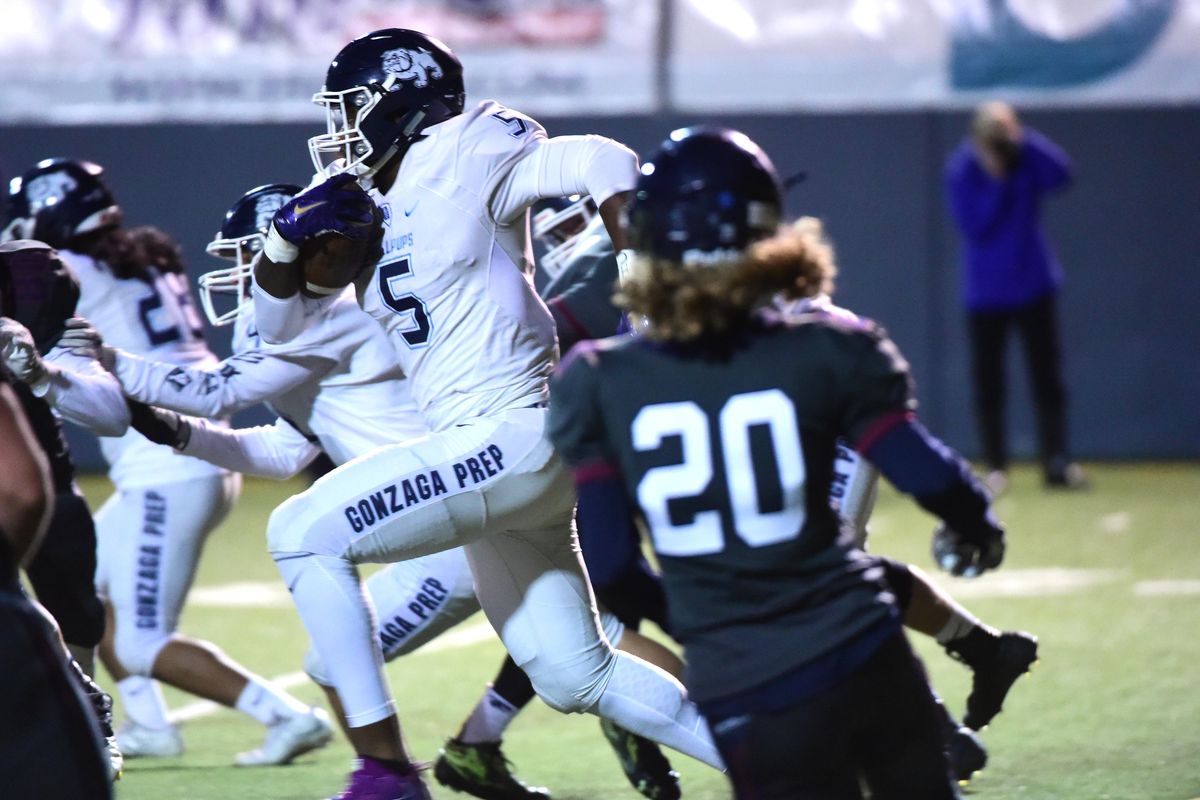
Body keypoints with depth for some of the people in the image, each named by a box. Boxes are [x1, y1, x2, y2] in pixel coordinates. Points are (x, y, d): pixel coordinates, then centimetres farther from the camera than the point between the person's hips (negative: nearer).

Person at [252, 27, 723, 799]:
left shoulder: (462, 160, -7)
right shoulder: (369, 207, 15)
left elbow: (603, 165, -14)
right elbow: (279, 321, 19)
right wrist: (289, 233, 1)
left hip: (512, 438, -9)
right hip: (488, 452, 9)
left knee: (304, 533, -12)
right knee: (578, 677, 11)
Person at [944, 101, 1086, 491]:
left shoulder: (1028, 156, -6)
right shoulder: (961, 170, -10)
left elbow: (1061, 174, -25)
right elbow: (974, 225, -17)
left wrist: (1022, 137, -27)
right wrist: (995, 180, -24)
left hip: (1035, 284, 1)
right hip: (986, 293, -1)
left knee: (1047, 377, -2)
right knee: (988, 382, 3)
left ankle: (1057, 463, -2)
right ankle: (996, 467, 11)